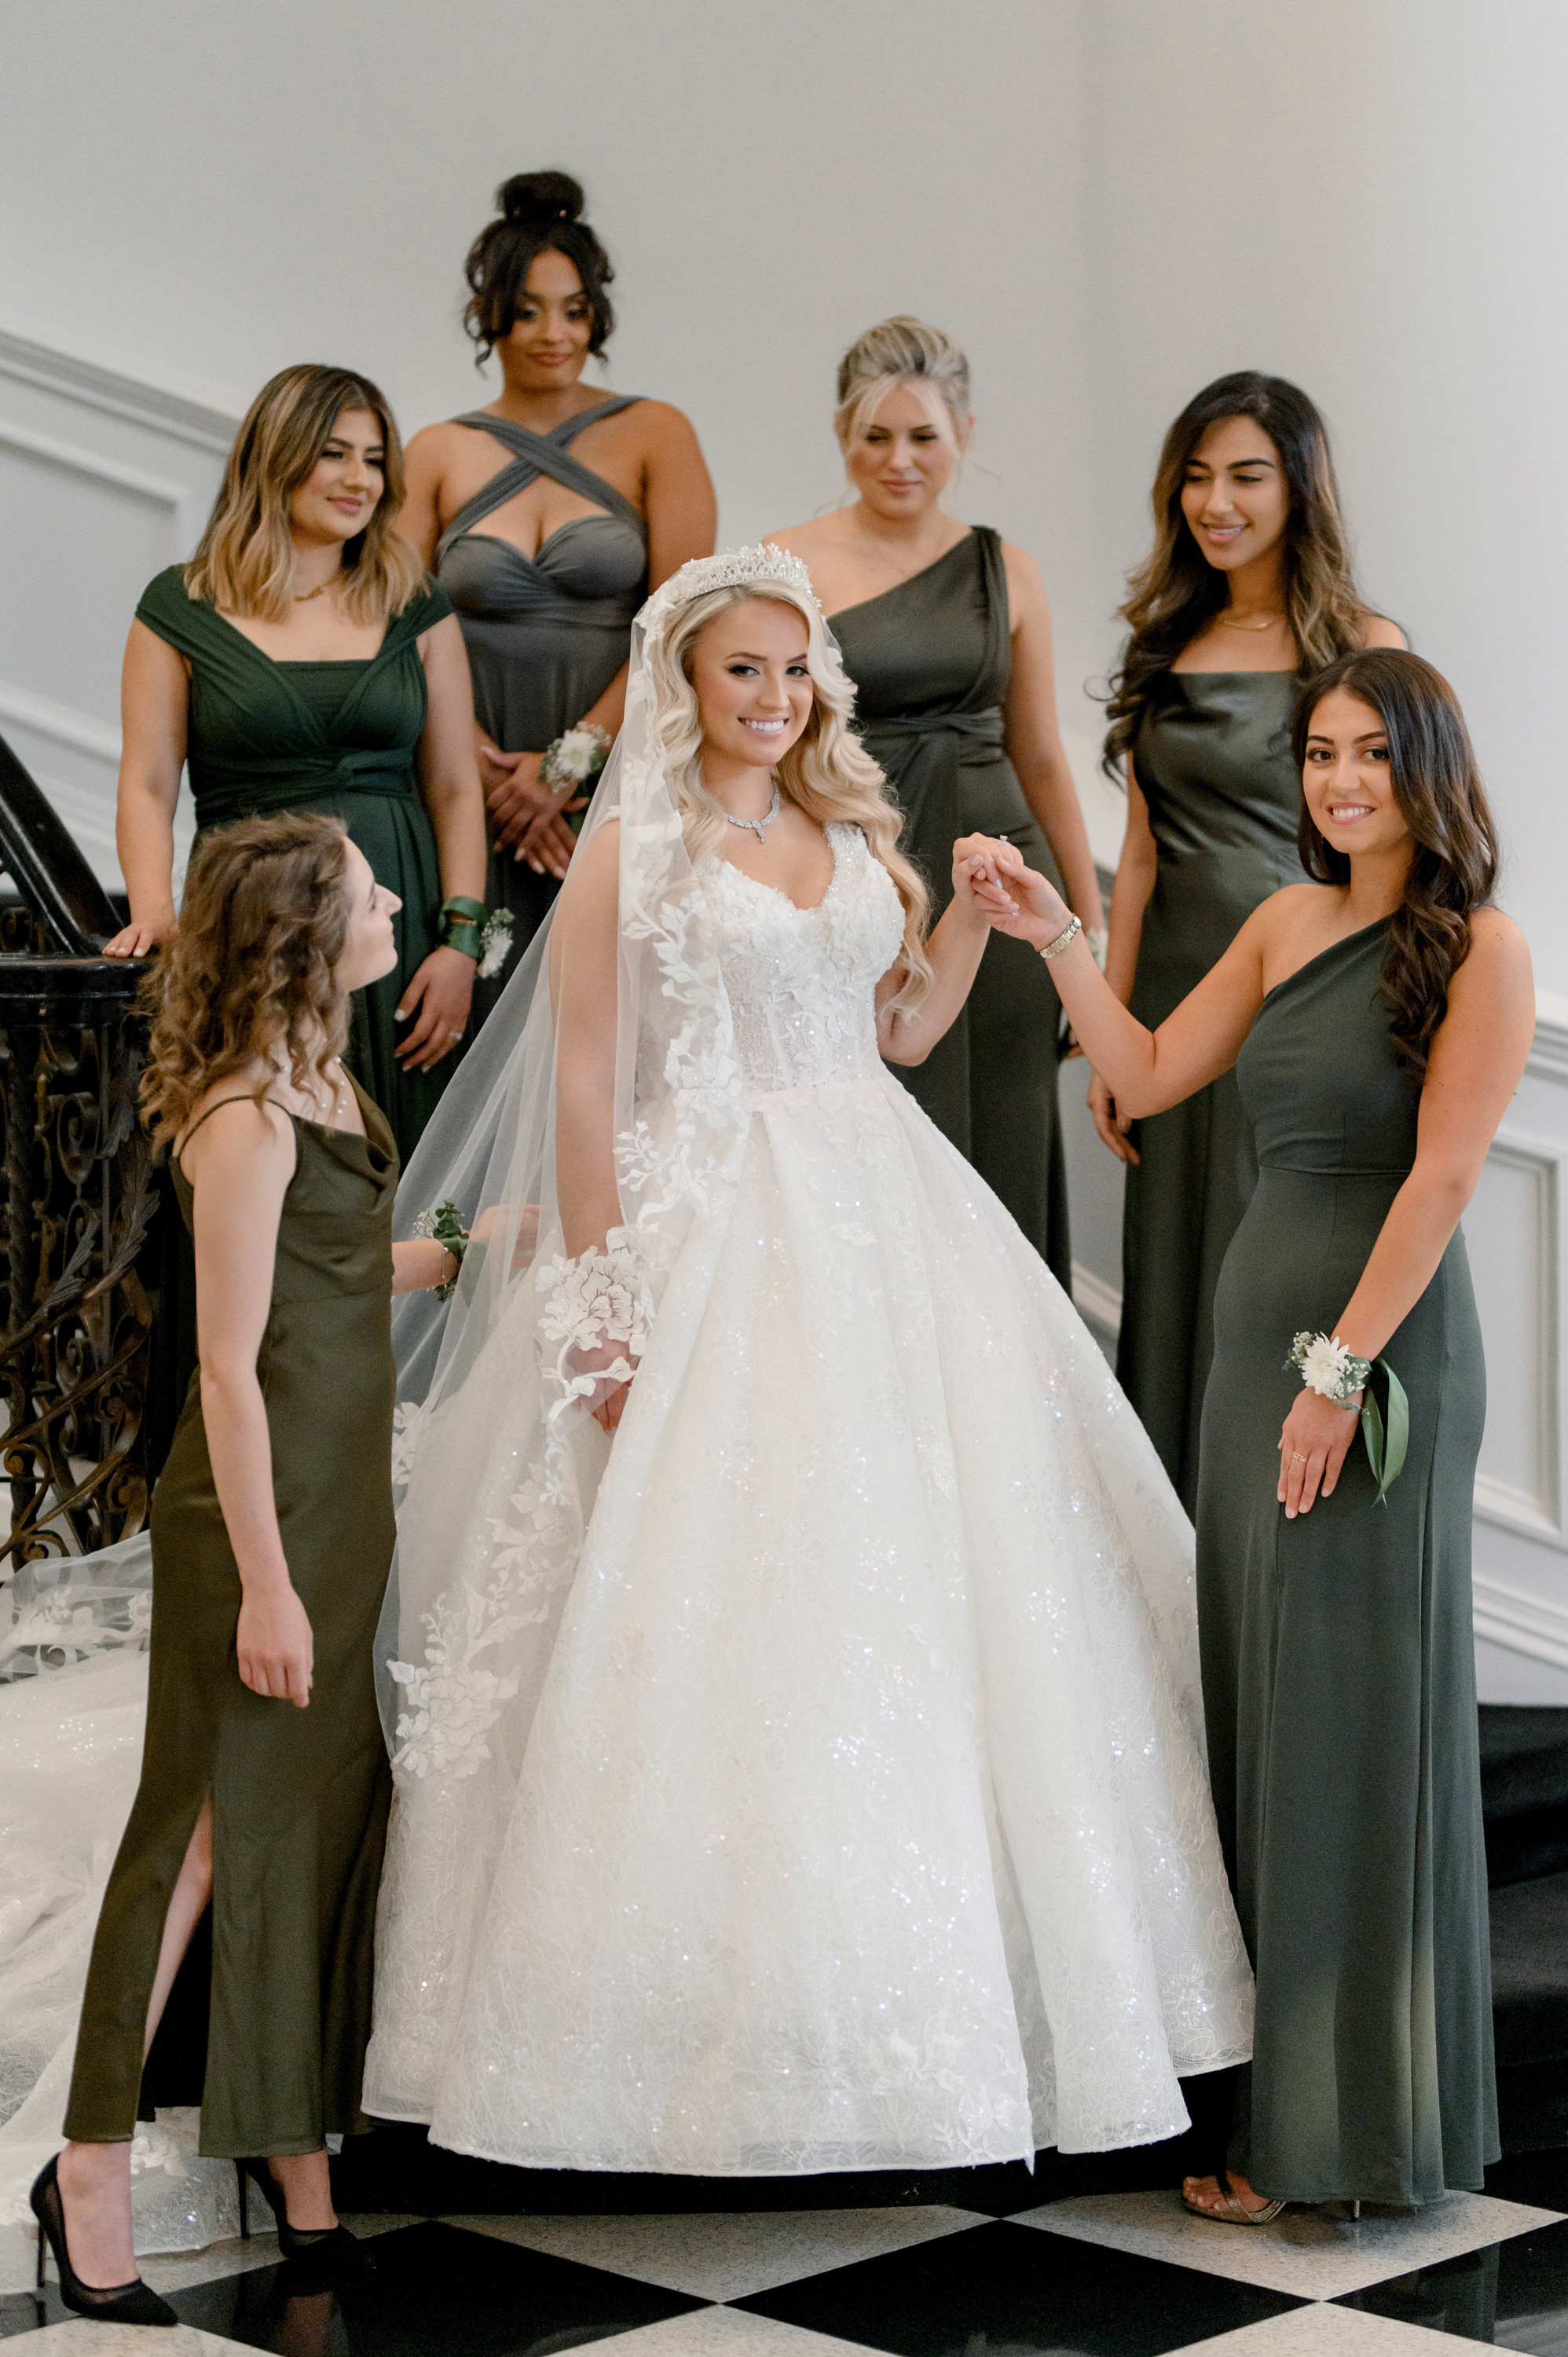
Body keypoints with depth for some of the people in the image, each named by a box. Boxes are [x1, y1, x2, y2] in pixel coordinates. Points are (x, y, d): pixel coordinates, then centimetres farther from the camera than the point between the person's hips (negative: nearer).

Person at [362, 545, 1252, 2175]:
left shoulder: (856, 835, 13)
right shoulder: (632, 847, -3)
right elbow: (583, 1085, -7)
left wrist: (974, 914, 6)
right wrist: (604, 1305, -13)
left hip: (887, 1229, 6)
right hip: (713, 1233, -5)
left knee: (922, 1574, 5)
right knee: (719, 1598, -6)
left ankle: (942, 1965, 17)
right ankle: (729, 2005, 5)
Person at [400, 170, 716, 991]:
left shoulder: (653, 435, 5)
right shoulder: (438, 454, 10)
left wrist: (571, 757, -12)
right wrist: (492, 775, -10)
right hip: (479, 798, 1)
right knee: (489, 1008, -4)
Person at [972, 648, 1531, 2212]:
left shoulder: (1478, 950, -8)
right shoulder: (1288, 922, 12)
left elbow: (1441, 1175, -14)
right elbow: (1147, 1079, 18)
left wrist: (1340, 1371, -17)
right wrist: (1056, 940, 9)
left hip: (1381, 1347, -7)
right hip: (1255, 1323, 7)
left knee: (1353, 1726, -1)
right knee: (1259, 1712, 10)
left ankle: (1351, 2128, 11)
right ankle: (1270, 2086, 20)